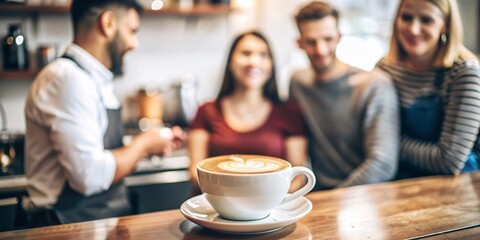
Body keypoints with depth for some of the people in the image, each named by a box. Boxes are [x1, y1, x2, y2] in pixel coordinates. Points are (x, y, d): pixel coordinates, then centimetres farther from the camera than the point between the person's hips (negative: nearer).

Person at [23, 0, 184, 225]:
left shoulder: (94, 79, 13)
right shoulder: (68, 78, -16)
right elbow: (90, 176, -22)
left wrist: (154, 142, 11)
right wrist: (142, 145, -7)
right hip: (74, 223, -8)